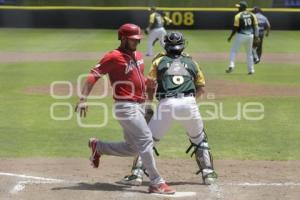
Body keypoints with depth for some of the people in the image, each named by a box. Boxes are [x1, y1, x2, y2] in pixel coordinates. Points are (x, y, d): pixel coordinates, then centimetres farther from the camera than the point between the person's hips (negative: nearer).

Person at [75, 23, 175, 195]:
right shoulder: (114, 57, -11)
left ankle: (98, 147, 29)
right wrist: (83, 99, -24)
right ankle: (157, 183, -11)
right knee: (146, 140, -13)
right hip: (126, 106, -9)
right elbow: (93, 75, -15)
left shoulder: (138, 56, 15)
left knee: (133, 148, 12)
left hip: (140, 106, 9)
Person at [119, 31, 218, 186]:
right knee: (199, 139, 21)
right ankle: (208, 173, 19)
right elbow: (201, 89, 22)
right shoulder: (191, 62, 21)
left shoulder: (159, 61, 16)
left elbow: (150, 86, 9)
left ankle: (137, 174, -3)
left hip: (166, 103, -2)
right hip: (189, 103, 2)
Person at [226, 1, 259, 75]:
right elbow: (255, 26, 4)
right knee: (249, 53, 16)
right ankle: (251, 70, 16)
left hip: (241, 35, -5)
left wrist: (230, 37, 0)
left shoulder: (238, 16, -10)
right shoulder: (252, 15, 5)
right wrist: (256, 36, 9)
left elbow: (236, 28, -10)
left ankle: (231, 65, -9)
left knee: (233, 50, 7)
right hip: (250, 35, 5)